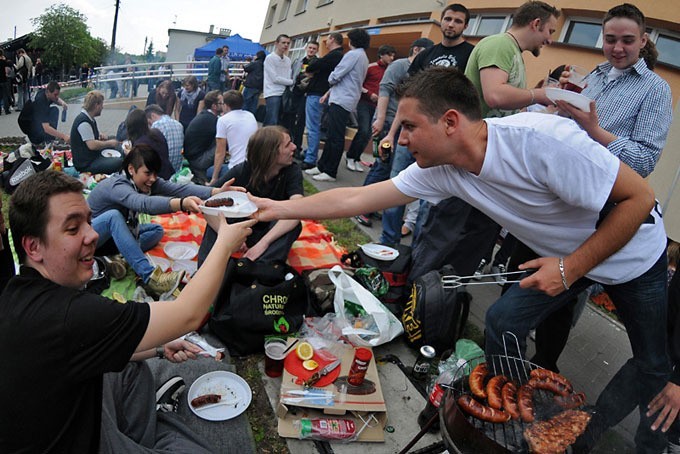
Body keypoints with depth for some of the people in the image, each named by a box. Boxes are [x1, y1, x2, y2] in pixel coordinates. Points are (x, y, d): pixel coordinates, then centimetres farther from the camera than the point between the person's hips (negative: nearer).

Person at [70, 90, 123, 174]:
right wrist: (109, 143, -12)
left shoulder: (89, 118, 13)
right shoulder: (84, 122, -20)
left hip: (94, 155, 11)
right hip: (86, 164, -11)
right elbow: (92, 145, -27)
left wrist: (100, 136, 9)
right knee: (120, 162, -27)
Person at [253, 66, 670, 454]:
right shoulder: (440, 170, -19)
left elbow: (639, 197, -28)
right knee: (503, 322, -3)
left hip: (635, 254, -3)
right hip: (563, 258, 4)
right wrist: (277, 208, -18)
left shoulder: (541, 140, -39)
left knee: (654, 363, 9)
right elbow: (355, 199, -16)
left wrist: (572, 267, -28)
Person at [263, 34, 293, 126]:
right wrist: (292, 82, -5)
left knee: (280, 123, 6)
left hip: (284, 94, 6)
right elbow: (275, 78, -10)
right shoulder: (270, 58, -4)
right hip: (273, 94, -6)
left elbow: (289, 77, 9)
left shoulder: (288, 60, 14)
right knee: (272, 122, -13)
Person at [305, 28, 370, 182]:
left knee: (335, 137, -7)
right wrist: (329, 93, 20)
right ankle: (322, 166, 18)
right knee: (331, 135, 12)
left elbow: (335, 76, -13)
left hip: (342, 101, -10)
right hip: (343, 99, 10)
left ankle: (330, 172, -3)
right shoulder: (364, 58, 21)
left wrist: (330, 80, 11)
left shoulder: (353, 54, -9)